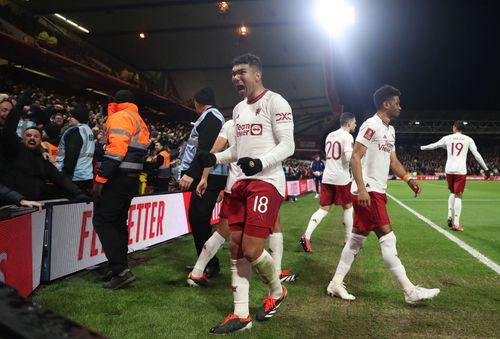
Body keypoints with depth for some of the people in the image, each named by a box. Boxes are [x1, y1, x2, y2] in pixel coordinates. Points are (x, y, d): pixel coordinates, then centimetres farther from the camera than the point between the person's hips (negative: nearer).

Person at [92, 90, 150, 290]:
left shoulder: (120, 117, -9)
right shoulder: (140, 122, 20)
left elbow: (115, 150, -21)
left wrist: (100, 179, -21)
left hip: (116, 179, -9)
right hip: (132, 180, 9)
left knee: (103, 222, -5)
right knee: (118, 222, 15)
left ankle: (121, 271, -10)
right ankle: (120, 268, 18)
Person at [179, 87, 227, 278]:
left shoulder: (210, 116, -9)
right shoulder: (210, 117, 24)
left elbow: (206, 149, -21)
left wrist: (190, 173, -25)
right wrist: (191, 173, 19)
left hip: (208, 177, -10)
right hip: (206, 176, 10)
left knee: (199, 219, -9)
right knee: (197, 218, 12)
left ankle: (212, 264, -1)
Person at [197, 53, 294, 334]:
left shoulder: (275, 102, -7)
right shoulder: (239, 109, 18)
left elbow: (287, 145, -12)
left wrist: (261, 162, -28)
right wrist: (215, 158, 7)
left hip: (266, 182, -8)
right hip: (242, 182, 8)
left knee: (252, 250, -11)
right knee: (237, 248, 5)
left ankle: (277, 291, 21)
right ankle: (241, 315, 14)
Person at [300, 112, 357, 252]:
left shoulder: (330, 135, 15)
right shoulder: (347, 136, -9)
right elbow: (348, 158, -18)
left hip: (327, 177, 6)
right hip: (341, 178, -6)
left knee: (324, 209, 4)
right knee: (348, 207, 12)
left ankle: (307, 236, -12)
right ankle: (348, 240, 19)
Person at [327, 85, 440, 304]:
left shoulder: (390, 130, 19)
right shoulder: (371, 126, -11)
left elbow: (393, 161, 23)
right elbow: (355, 157, -17)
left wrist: (408, 179, 7)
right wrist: (361, 189, -24)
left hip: (377, 191, 10)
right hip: (367, 191, -10)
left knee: (357, 238, 11)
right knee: (387, 238, -7)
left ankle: (336, 284, 18)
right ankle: (410, 291, 0)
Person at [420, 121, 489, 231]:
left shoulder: (447, 138, 6)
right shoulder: (468, 139, 3)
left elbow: (434, 145, 19)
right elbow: (477, 155, 2)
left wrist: (422, 148, 37)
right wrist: (486, 169, 9)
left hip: (449, 170, 2)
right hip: (461, 171, -2)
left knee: (452, 193, 22)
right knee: (458, 196, 0)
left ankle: (450, 216, 8)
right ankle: (456, 223, -5)